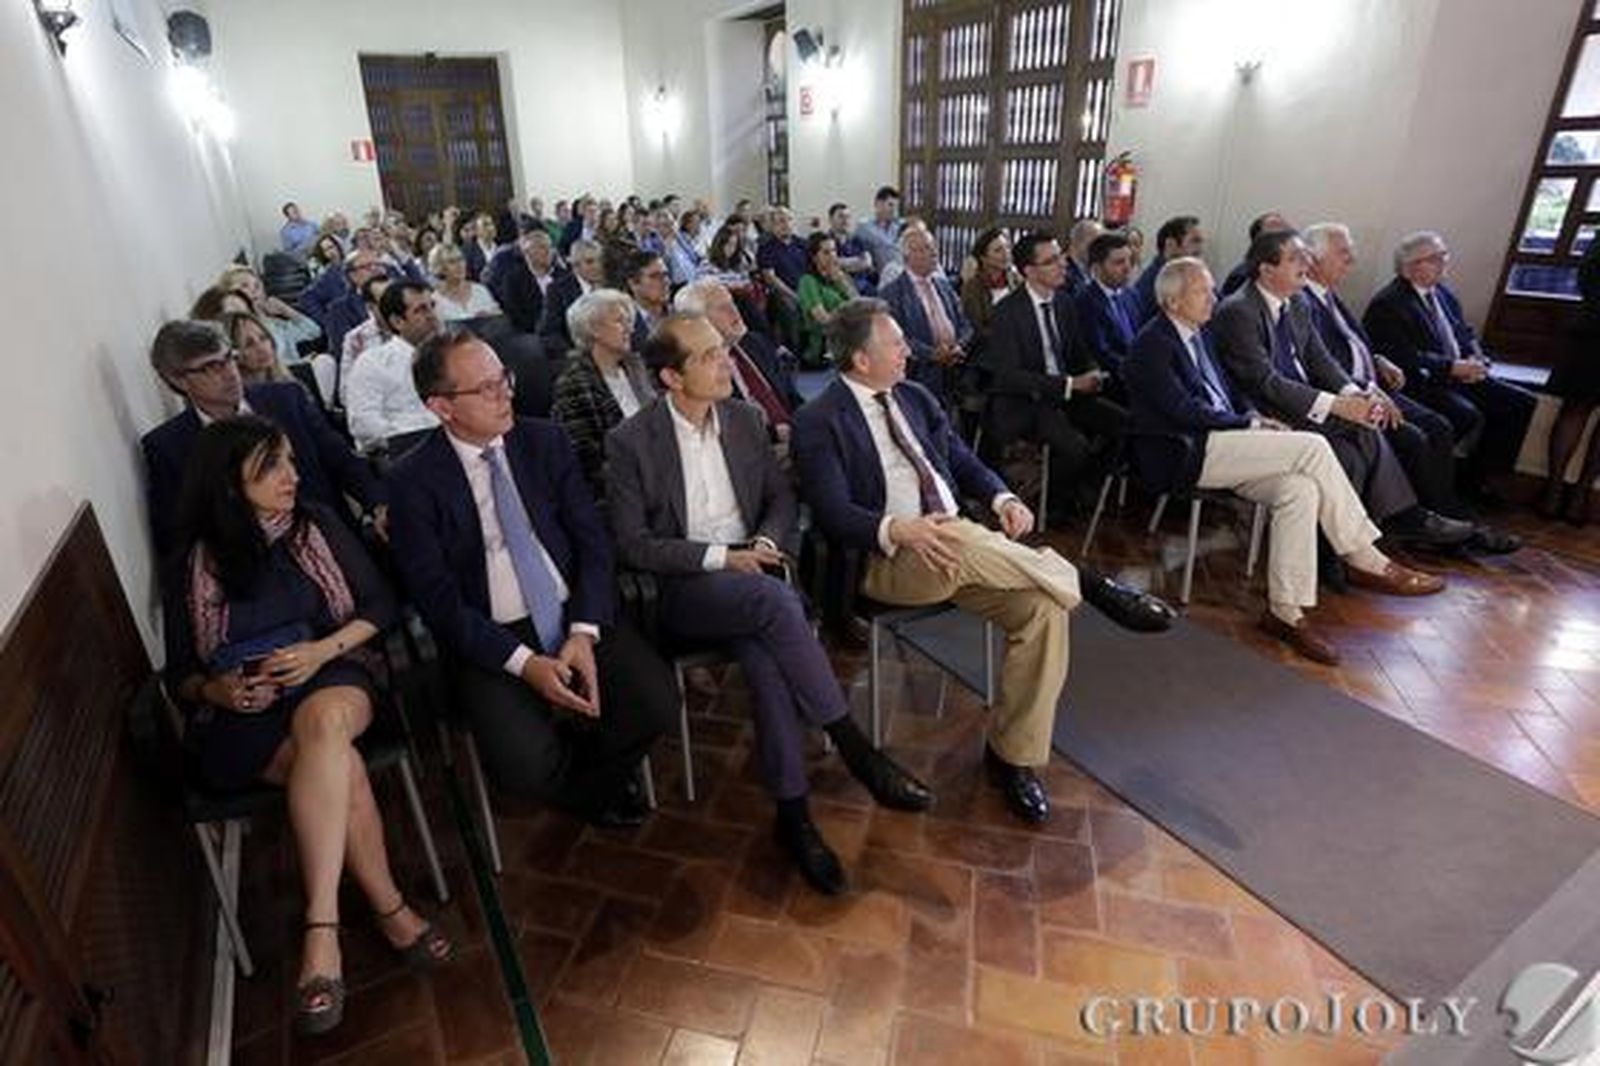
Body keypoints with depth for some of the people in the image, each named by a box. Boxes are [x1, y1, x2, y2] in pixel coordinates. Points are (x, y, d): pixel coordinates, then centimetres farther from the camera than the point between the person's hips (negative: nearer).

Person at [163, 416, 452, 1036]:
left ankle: (322, 931, -34)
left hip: (331, 680, 1)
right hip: (242, 718, 0)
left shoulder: (320, 528, 7)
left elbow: (380, 606, 7)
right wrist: (216, 691, -12)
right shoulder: (196, 567, 6)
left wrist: (323, 649, -10)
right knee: (339, 762, -33)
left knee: (324, 720, -37)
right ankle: (390, 911, -23)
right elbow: (180, 674, 11)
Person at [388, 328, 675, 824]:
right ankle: (583, 789, 13)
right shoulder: (415, 480, -4)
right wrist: (525, 663, -18)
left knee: (658, 701, -19)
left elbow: (593, 539, 2)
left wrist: (584, 634, -13)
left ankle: (598, 771, 15)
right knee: (526, 763, -25)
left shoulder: (546, 441, 5)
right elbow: (436, 597, -7)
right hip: (491, 639, -2)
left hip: (578, 616, 3)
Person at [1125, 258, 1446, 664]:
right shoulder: (1151, 344, -9)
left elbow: (1227, 388, 25)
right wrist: (1249, 425, -11)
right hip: (1184, 455, -9)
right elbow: (1185, 410, -16)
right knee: (1313, 447, -17)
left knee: (1299, 490, -17)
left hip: (1216, 446, 9)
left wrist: (1254, 417, 6)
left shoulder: (1198, 333, 20)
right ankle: (1367, 562, -5)